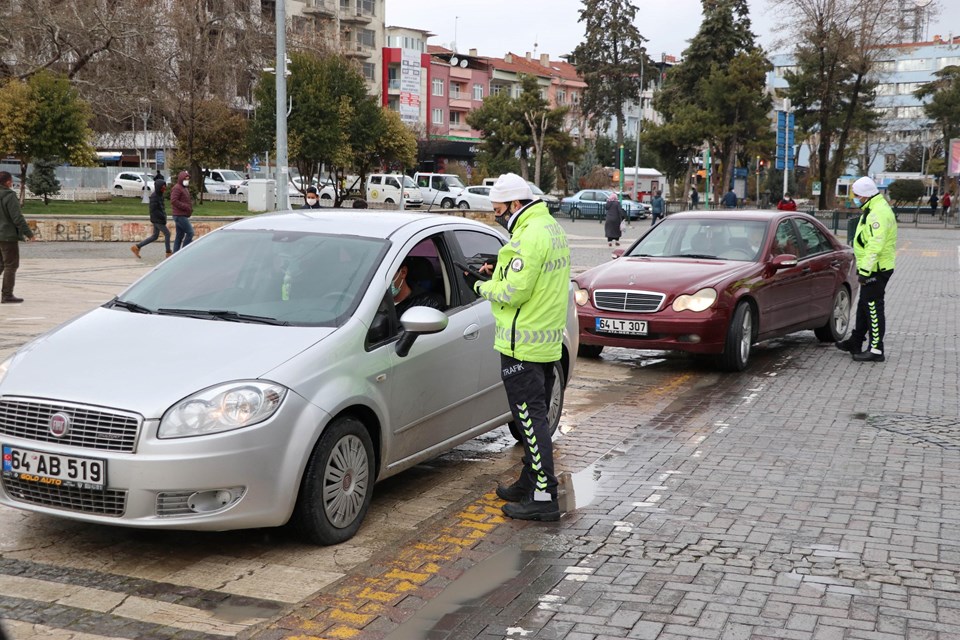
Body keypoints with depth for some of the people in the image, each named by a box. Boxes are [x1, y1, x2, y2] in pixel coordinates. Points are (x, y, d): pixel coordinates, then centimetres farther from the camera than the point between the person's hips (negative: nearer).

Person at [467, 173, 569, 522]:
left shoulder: (530, 236, -19)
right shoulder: (552, 228, 13)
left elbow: (513, 293, -23)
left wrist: (482, 287, -5)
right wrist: (497, 272, 10)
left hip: (523, 344, -10)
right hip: (548, 340, 10)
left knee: (530, 418, -6)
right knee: (536, 416, 17)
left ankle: (544, 497, -3)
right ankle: (530, 483, 28)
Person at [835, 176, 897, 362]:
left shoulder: (879, 213, -21)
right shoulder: (872, 210, 15)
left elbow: (875, 246, -27)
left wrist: (865, 270, -26)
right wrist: (863, 269, 24)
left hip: (876, 270, -11)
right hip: (872, 268, 11)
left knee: (873, 308, -6)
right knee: (864, 305, 19)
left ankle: (876, 350, -1)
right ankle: (855, 342, 31)